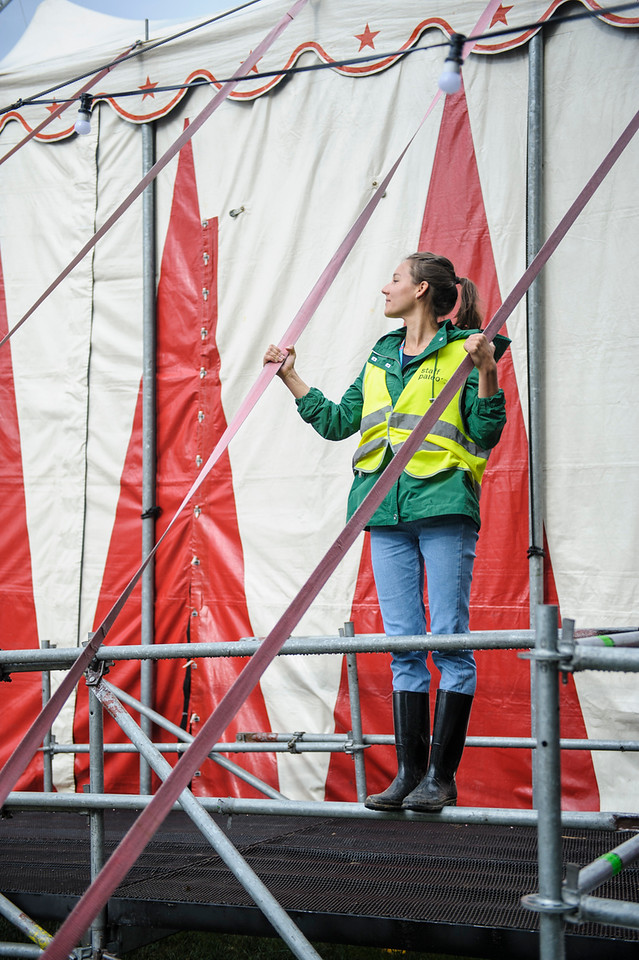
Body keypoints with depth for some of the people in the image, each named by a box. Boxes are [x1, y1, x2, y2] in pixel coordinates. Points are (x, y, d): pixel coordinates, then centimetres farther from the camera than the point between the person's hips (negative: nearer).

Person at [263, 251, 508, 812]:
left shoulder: (463, 349, 2)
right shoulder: (382, 356, 20)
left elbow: (486, 435, -4)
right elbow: (339, 422, 24)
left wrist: (486, 373, -17)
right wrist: (291, 377, 24)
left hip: (443, 504, -6)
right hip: (388, 511, 6)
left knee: (448, 639, -5)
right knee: (403, 644, 6)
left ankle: (442, 776, 0)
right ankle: (409, 773, 10)